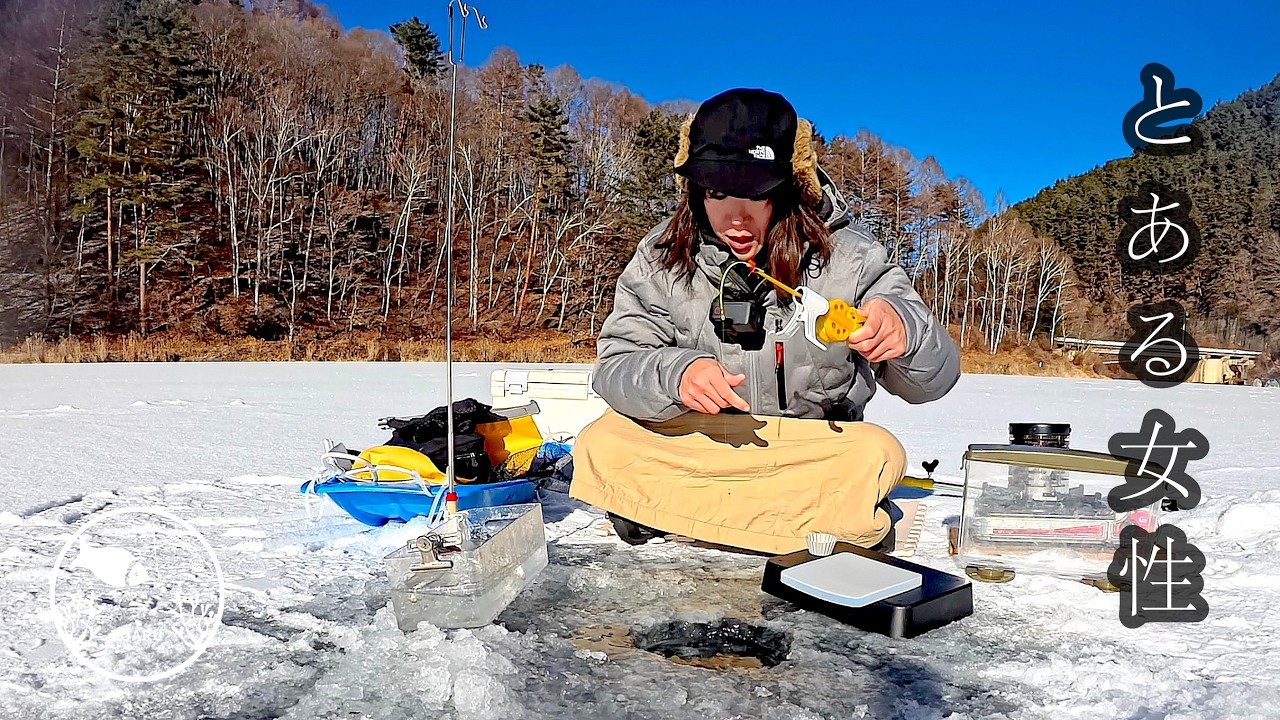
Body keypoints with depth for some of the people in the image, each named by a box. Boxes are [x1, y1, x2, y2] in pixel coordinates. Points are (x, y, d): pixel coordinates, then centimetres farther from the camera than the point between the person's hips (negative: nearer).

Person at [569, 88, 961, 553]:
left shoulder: (847, 258, -13)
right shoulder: (663, 258, -8)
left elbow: (935, 379, -13)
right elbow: (613, 368, -11)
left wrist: (902, 329, -37)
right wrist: (674, 375, -34)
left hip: (815, 452, -1)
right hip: (694, 446, 1)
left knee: (878, 456, -30)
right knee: (600, 446, -24)